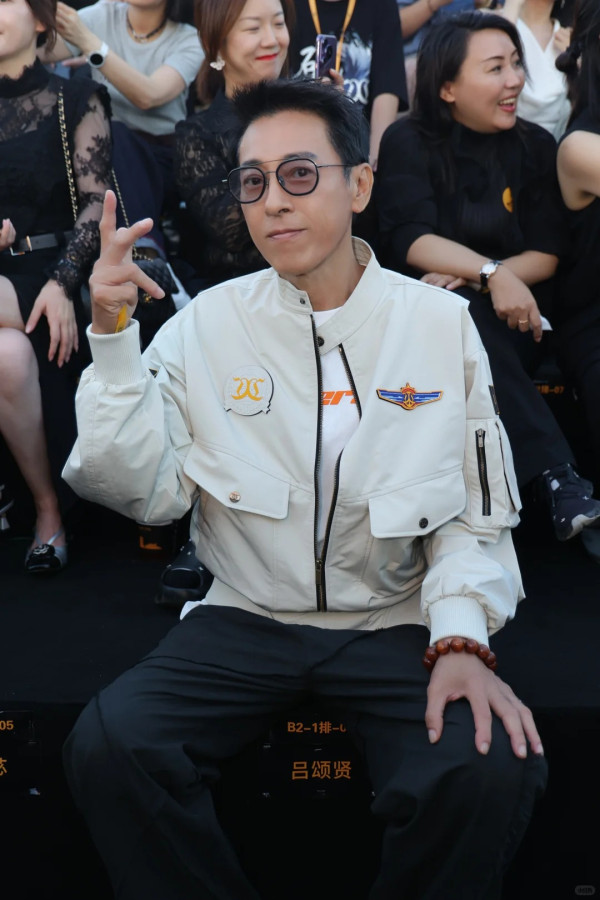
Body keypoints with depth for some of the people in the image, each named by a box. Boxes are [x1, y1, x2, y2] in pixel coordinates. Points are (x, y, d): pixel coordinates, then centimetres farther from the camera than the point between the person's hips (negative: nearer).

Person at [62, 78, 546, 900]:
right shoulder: (207, 324, 1)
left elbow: (476, 514, 0)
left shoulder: (441, 324, 0)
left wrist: (462, 638, -16)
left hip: (394, 625, 0)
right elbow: (146, 493, -5)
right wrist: (113, 339, -13)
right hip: (245, 618, 1)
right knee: (107, 745, -26)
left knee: (492, 768, -29)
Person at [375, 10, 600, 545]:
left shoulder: (536, 146, 8)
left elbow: (547, 254, -1)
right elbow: (410, 241, -14)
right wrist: (489, 273, -31)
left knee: (466, 318, -32)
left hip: (510, 319, 2)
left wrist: (469, 281, -19)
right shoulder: (408, 143, 0)